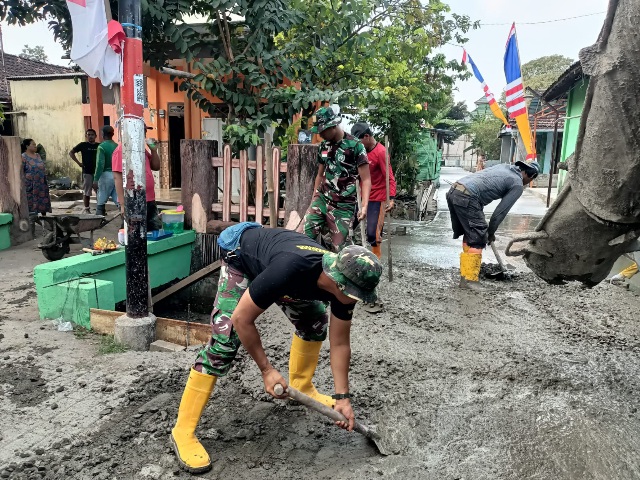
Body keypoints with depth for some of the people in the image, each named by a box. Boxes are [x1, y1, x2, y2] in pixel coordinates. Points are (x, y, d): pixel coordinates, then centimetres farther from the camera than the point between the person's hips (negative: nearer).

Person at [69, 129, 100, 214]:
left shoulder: (99, 146, 6)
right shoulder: (83, 145, 1)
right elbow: (71, 153, 6)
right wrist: (78, 163, -3)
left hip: (98, 171, 2)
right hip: (87, 172, -2)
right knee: (87, 192, 3)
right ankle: (86, 209, 12)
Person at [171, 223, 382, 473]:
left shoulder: (344, 282, -24)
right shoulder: (289, 270, -45)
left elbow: (339, 343, -11)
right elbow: (241, 319, -31)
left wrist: (343, 396, -13)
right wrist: (267, 370, -24)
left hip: (275, 250, 6)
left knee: (315, 321, 4)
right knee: (225, 339, -17)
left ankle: (301, 386, 25)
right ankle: (183, 430, -8)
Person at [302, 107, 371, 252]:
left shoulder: (355, 145, -9)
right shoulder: (324, 146, 8)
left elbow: (365, 179, -10)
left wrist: (364, 205, -23)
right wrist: (313, 201, 20)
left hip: (343, 206, -5)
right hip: (321, 199, 5)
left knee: (338, 248, -4)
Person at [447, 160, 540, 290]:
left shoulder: (504, 167, 26)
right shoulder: (518, 185, 5)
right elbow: (501, 211, 3)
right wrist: (491, 232, 16)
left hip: (453, 191, 8)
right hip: (467, 198, -8)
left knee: (469, 236, 18)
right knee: (478, 239, 1)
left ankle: (465, 276, 22)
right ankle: (470, 280, 1)